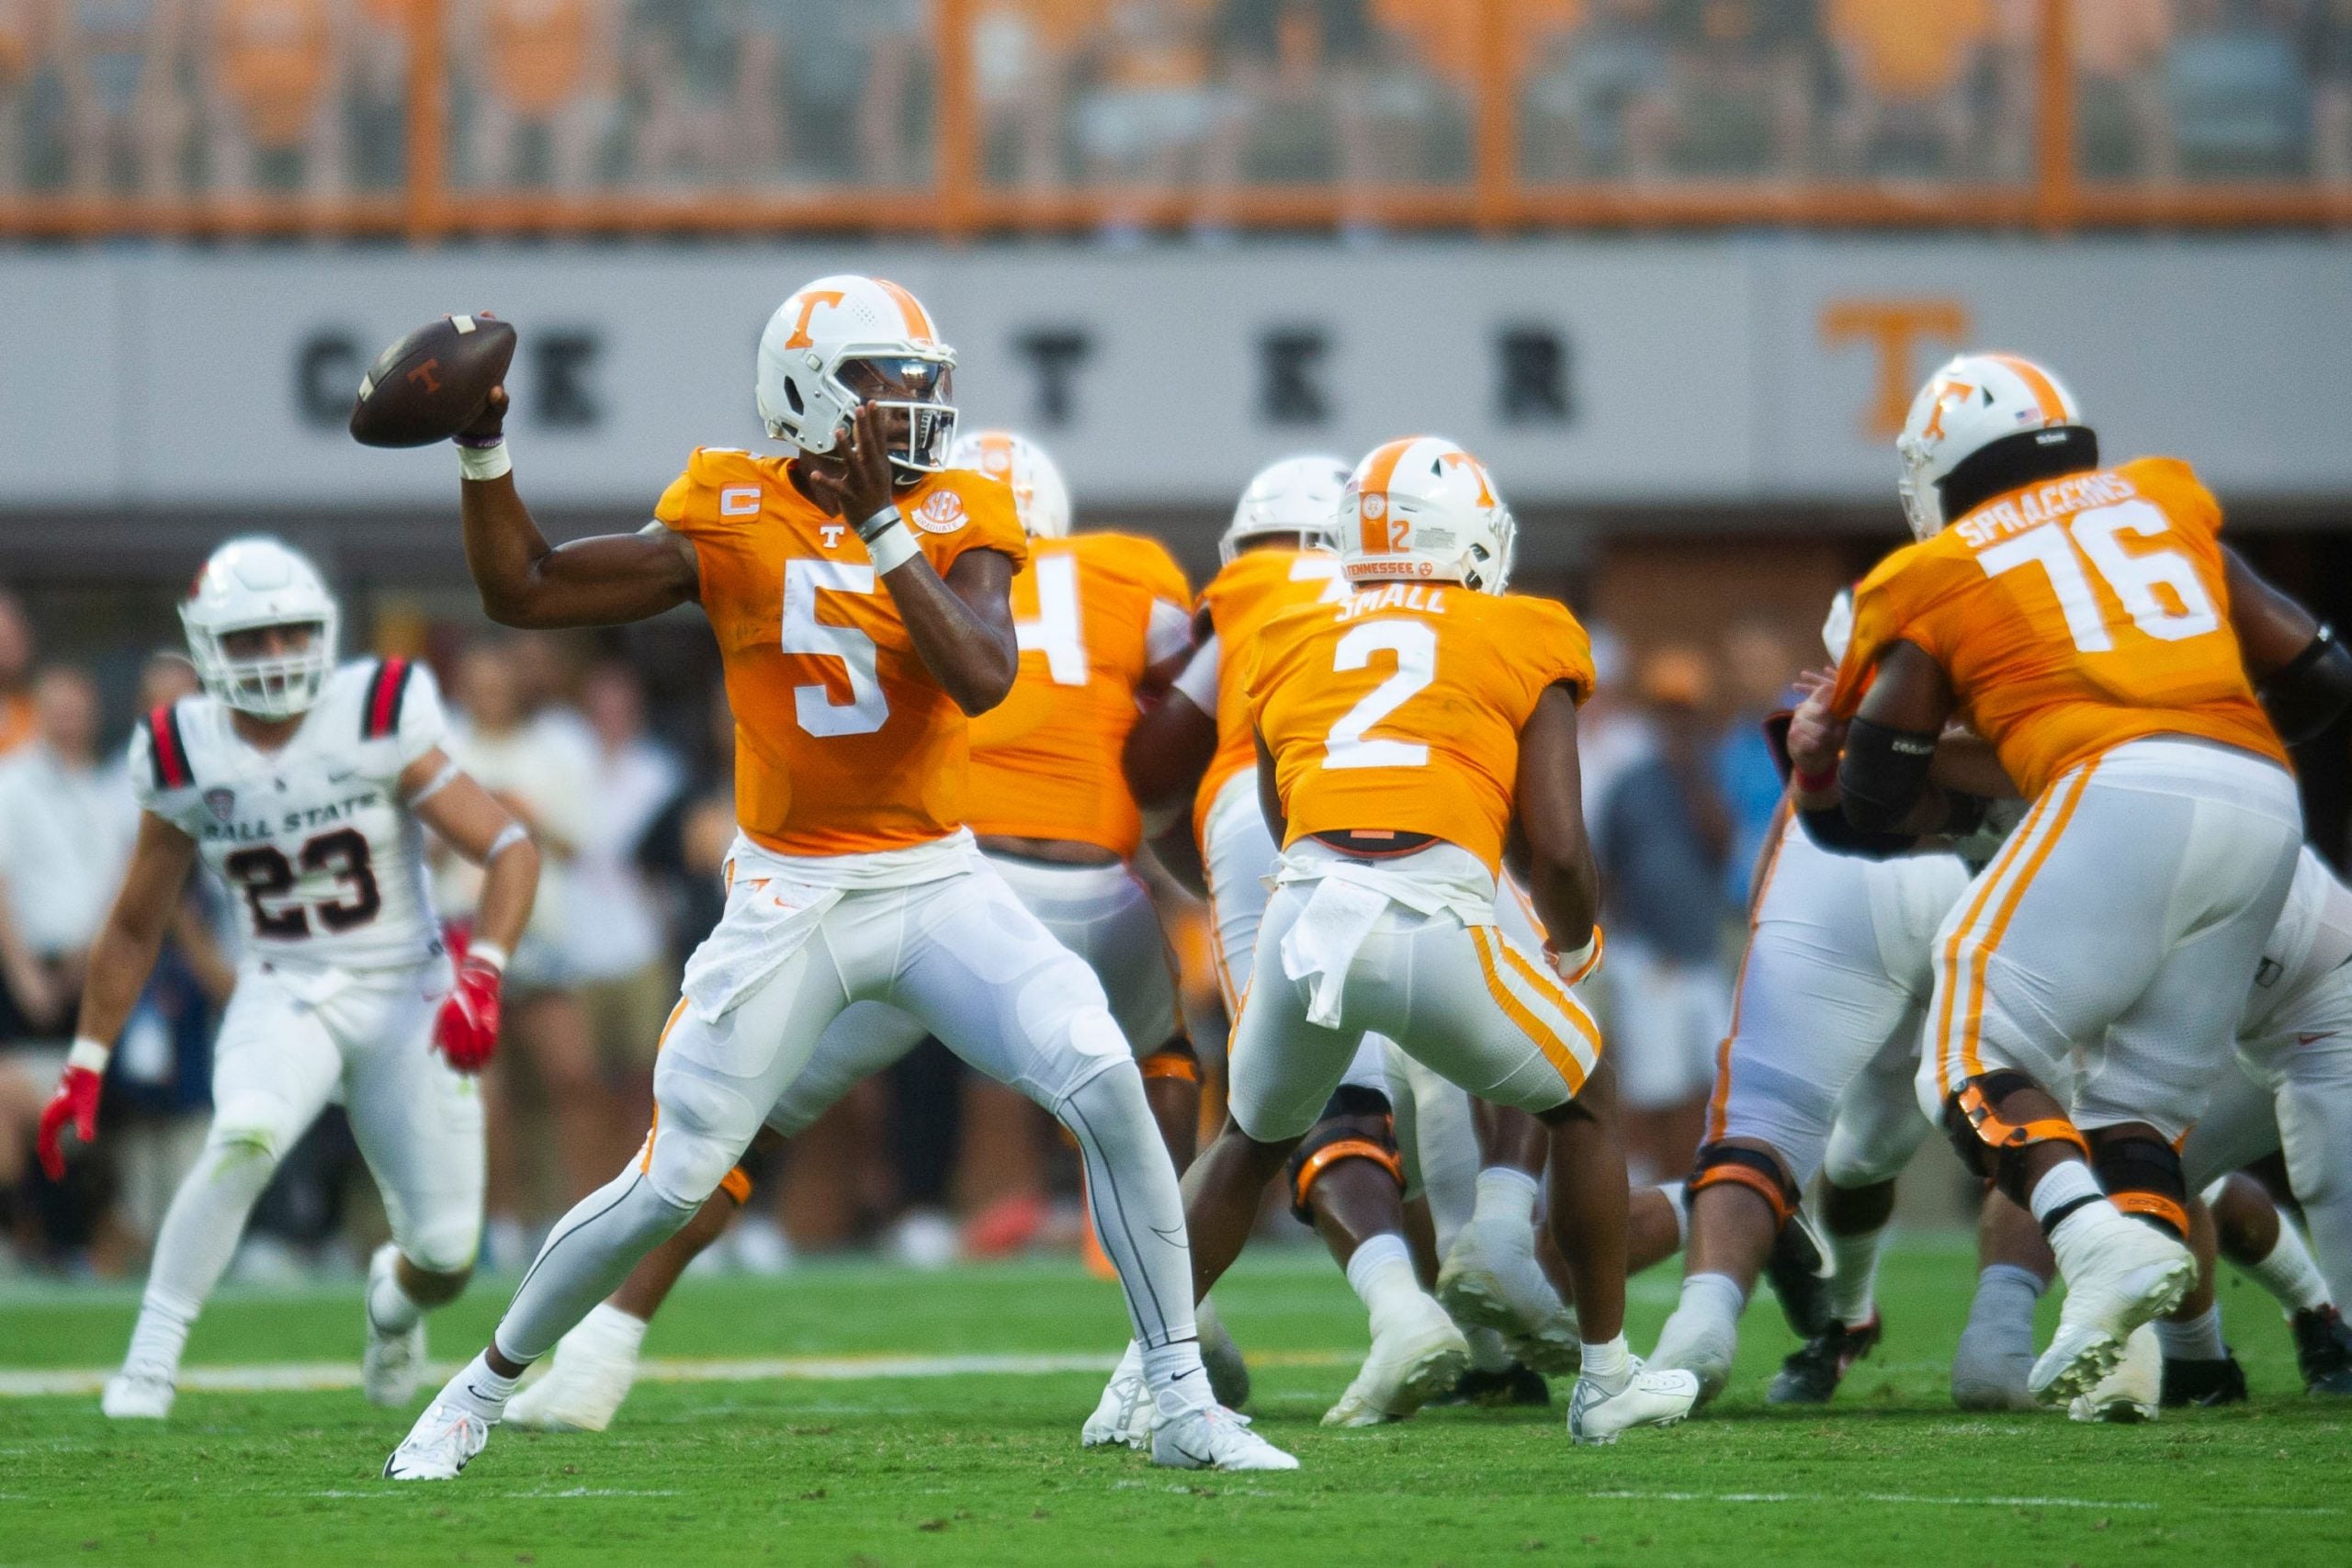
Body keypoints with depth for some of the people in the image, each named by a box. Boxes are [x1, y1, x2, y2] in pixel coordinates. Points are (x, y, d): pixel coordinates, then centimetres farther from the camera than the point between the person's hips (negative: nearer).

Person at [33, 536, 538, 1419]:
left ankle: (393, 1299, 39)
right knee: (247, 1134, -34)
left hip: (406, 997, 0)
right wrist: (84, 1069, 7)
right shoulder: (184, 758, -5)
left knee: (446, 1256, 0)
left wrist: (481, 976, -26)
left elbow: (510, 849, -11)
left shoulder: (380, 722, -12)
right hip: (285, 996, 0)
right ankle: (150, 1362, -26)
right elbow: (134, 929, 9)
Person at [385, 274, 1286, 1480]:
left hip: (939, 883, 1)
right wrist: (484, 454, -16)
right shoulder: (733, 526, -5)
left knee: (1109, 1090, -18)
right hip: (792, 898, -1)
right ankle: (482, 1390, 20)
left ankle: (1184, 1406, -9)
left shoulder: (956, 523, -3)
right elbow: (522, 593, -3)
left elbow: (982, 677, -22)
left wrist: (880, 527, -25)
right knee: (670, 1185, -2)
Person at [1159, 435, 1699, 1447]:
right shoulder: (1524, 642, 16)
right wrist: (1575, 947, 31)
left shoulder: (1291, 645, 24)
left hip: (1305, 907, 3)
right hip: (1435, 916, -3)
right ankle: (1607, 1380, 28)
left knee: (1252, 1141, 30)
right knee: (1584, 1104, 25)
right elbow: (1556, 849, 11)